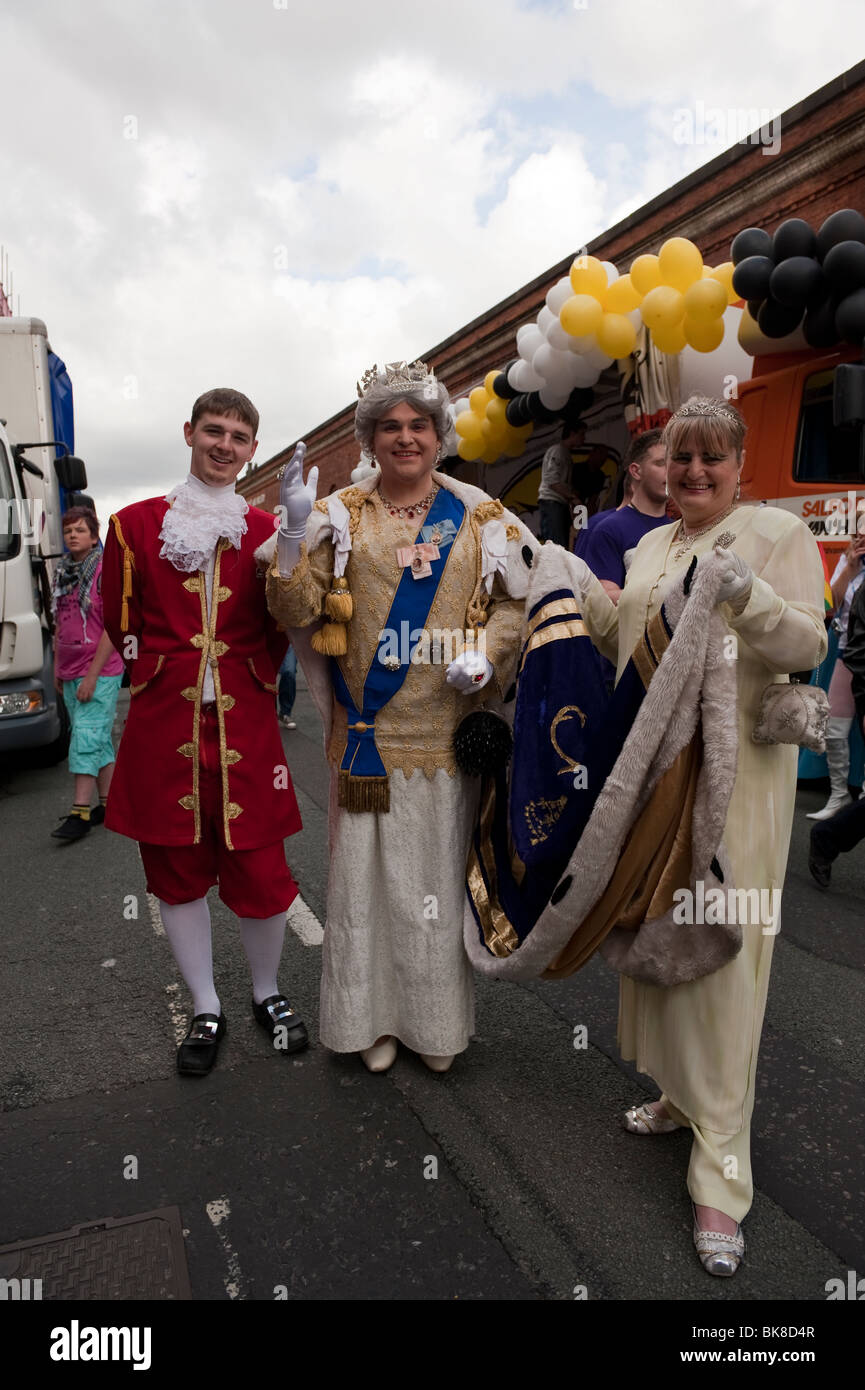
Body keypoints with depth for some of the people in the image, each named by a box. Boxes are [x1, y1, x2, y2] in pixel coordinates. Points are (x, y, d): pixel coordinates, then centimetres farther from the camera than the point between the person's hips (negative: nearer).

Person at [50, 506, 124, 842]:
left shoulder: (105, 570, -10)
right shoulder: (62, 572, 12)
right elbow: (60, 623, 19)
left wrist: (92, 675, -17)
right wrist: (57, 667, 14)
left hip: (99, 674, -7)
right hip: (70, 674, 7)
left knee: (86, 737, -9)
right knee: (98, 740, 11)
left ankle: (80, 812, -6)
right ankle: (108, 804, 19)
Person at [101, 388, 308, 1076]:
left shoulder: (268, 530, 7)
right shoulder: (135, 523, 6)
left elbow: (283, 626, 7)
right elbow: (122, 623, 9)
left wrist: (251, 681, -5)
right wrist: (167, 678, 8)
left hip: (245, 723, 0)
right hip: (164, 726, 1)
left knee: (261, 869, 2)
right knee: (178, 869, 9)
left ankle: (267, 992, 29)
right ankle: (206, 1009, 28)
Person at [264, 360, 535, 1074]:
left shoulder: (479, 517, 7)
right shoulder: (340, 515, 4)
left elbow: (517, 599, 9)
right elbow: (295, 612, -4)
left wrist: (486, 655, -9)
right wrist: (296, 530, -18)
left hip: (448, 730, 1)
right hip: (369, 733, 0)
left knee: (442, 869, 8)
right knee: (369, 868, 5)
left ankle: (440, 1020, 27)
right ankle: (374, 1015, 25)